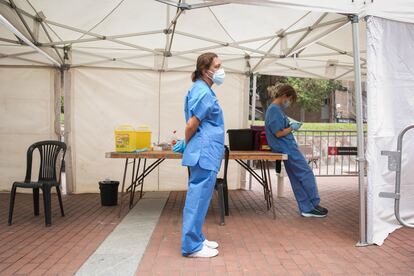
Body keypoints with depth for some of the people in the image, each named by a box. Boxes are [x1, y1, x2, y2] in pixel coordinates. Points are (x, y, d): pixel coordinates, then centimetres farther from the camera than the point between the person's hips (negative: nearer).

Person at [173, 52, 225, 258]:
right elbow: (192, 125, -18)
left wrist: (186, 145, 18)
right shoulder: (203, 92, -15)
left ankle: (196, 239, 26)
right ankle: (192, 246, 6)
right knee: (198, 197, -3)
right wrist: (187, 145, -3)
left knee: (199, 196, 15)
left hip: (205, 153, 10)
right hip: (205, 153, -10)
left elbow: (194, 125, 21)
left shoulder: (203, 90, 16)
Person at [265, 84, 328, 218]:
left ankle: (307, 209, 13)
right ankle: (314, 205, 11)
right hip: (287, 148, -10)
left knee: (296, 180, 9)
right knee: (307, 174, -1)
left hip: (287, 148, 10)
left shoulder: (276, 109, 17)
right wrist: (292, 127, -6)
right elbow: (279, 133, -19)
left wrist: (290, 125, 11)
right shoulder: (275, 109, -15)